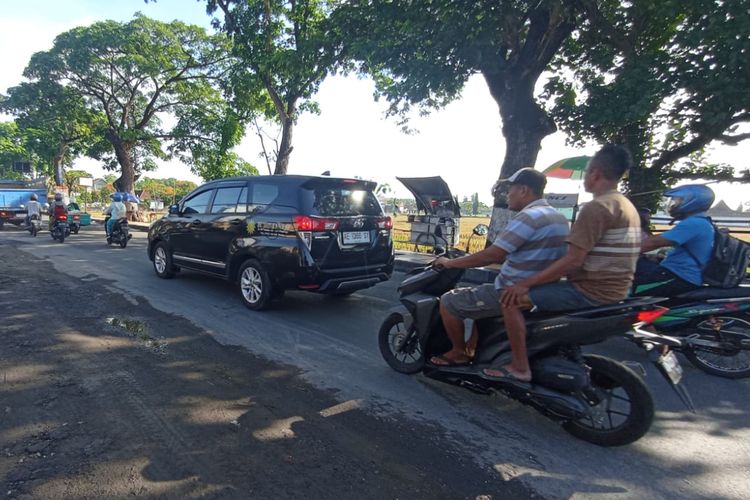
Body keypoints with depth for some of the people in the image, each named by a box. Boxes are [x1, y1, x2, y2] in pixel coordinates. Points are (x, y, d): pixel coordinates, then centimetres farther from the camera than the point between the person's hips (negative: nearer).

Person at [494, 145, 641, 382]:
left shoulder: (596, 207, -18)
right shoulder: (626, 205, 14)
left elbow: (573, 261, -24)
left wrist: (525, 283, -20)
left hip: (590, 291, -10)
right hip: (614, 290, 10)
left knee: (512, 298, -12)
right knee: (542, 287, 29)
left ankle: (520, 368, -4)